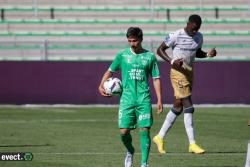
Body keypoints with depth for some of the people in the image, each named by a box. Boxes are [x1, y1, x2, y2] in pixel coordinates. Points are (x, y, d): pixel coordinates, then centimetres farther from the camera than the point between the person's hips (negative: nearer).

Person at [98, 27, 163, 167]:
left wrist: (159, 99, 2)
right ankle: (130, 151, 26)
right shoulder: (122, 55, 7)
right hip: (127, 98, 1)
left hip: (144, 99, -1)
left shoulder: (150, 57, 5)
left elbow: (156, 78, 8)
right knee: (124, 131, -5)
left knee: (144, 130, -10)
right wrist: (101, 86, 1)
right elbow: (110, 71, 17)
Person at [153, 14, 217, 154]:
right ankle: (192, 144, -11)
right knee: (188, 107, -12)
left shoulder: (199, 37, 7)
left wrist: (208, 54, 2)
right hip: (178, 73, -8)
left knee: (178, 106, 13)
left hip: (190, 73, 8)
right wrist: (172, 61, -21)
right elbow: (160, 50, -6)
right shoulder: (176, 36, -13)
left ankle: (160, 137, 25)